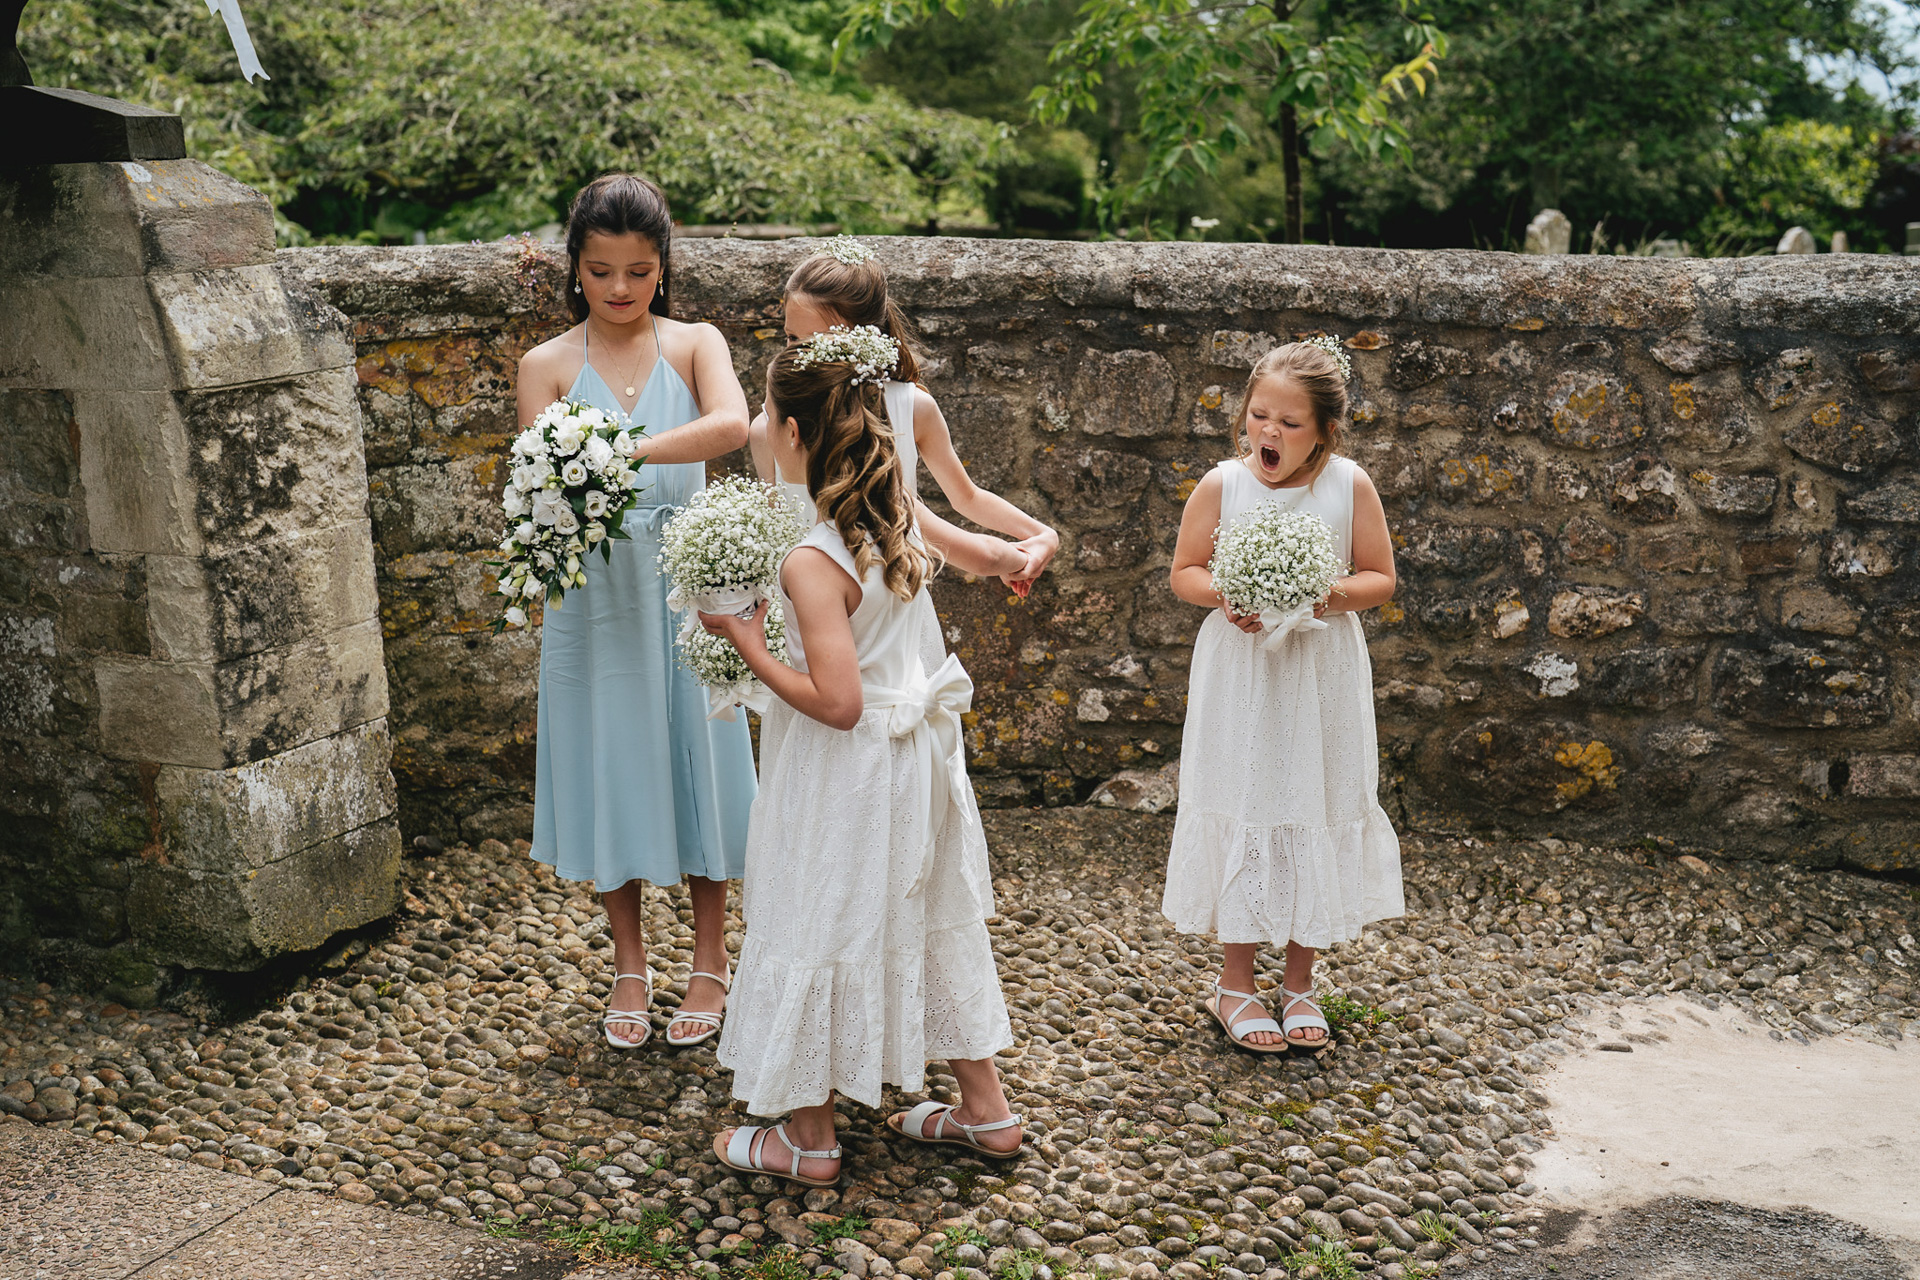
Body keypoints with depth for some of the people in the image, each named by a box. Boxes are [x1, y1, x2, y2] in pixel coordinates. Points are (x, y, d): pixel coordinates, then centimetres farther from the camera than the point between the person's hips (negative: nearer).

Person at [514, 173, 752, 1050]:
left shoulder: (695, 345, 0)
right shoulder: (548, 366, 2)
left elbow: (731, 426, -21)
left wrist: (628, 452, -33)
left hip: (685, 586, -1)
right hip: (595, 593, 1)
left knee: (694, 759, 6)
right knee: (610, 767, 8)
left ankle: (708, 963, 23)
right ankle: (629, 968, 25)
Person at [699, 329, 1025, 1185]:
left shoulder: (812, 563, -26)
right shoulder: (903, 521, -3)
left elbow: (837, 703, -28)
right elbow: (1001, 558, 14)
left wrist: (745, 639, -19)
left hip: (843, 775, -8)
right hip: (911, 753, 8)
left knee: (816, 929, 8)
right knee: (928, 918, 20)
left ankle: (809, 1139, 22)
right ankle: (986, 1110, 31)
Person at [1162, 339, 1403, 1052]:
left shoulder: (1349, 486, -5)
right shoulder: (1222, 485, -6)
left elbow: (1381, 579, 1)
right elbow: (1184, 573, 1)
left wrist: (1333, 595, -19)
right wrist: (1225, 596, -19)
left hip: (1322, 678, 1)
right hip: (1240, 675, -1)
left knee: (1317, 816, 8)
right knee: (1243, 814, 4)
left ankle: (1298, 981, 25)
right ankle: (1236, 984, 20)